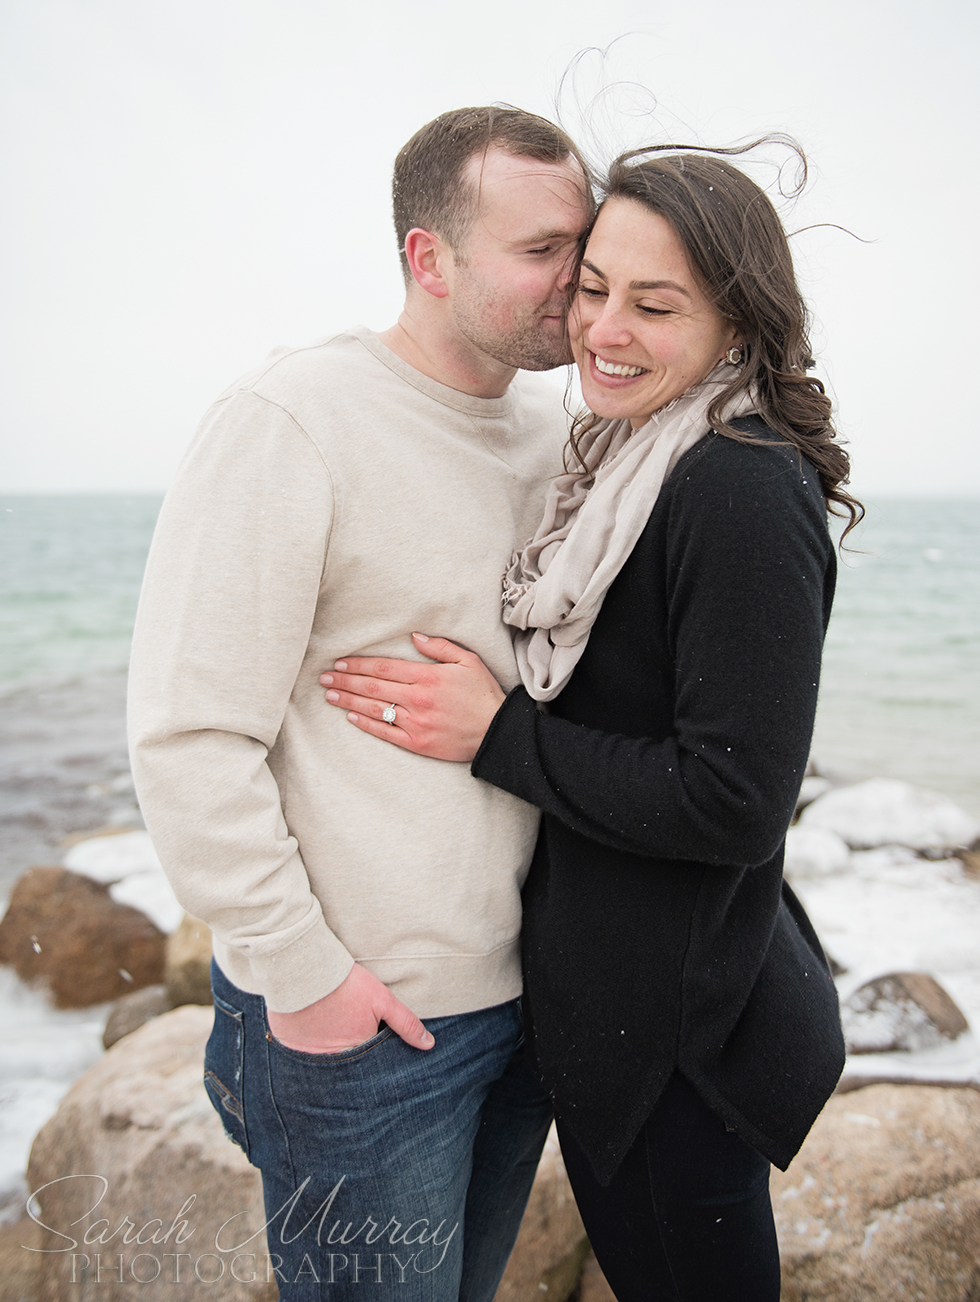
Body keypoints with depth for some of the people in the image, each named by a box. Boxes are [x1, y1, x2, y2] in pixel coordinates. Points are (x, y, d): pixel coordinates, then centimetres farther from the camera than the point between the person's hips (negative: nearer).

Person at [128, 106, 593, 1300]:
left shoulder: (548, 419, 5)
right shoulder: (289, 425, -18)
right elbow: (189, 735, -19)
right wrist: (299, 970, -15)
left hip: (529, 983, 7)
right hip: (360, 1019, -6)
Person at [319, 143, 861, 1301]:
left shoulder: (744, 491, -23)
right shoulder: (629, 461, 5)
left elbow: (737, 802, -25)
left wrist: (497, 735, -20)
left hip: (680, 1028, -8)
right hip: (603, 989, 9)